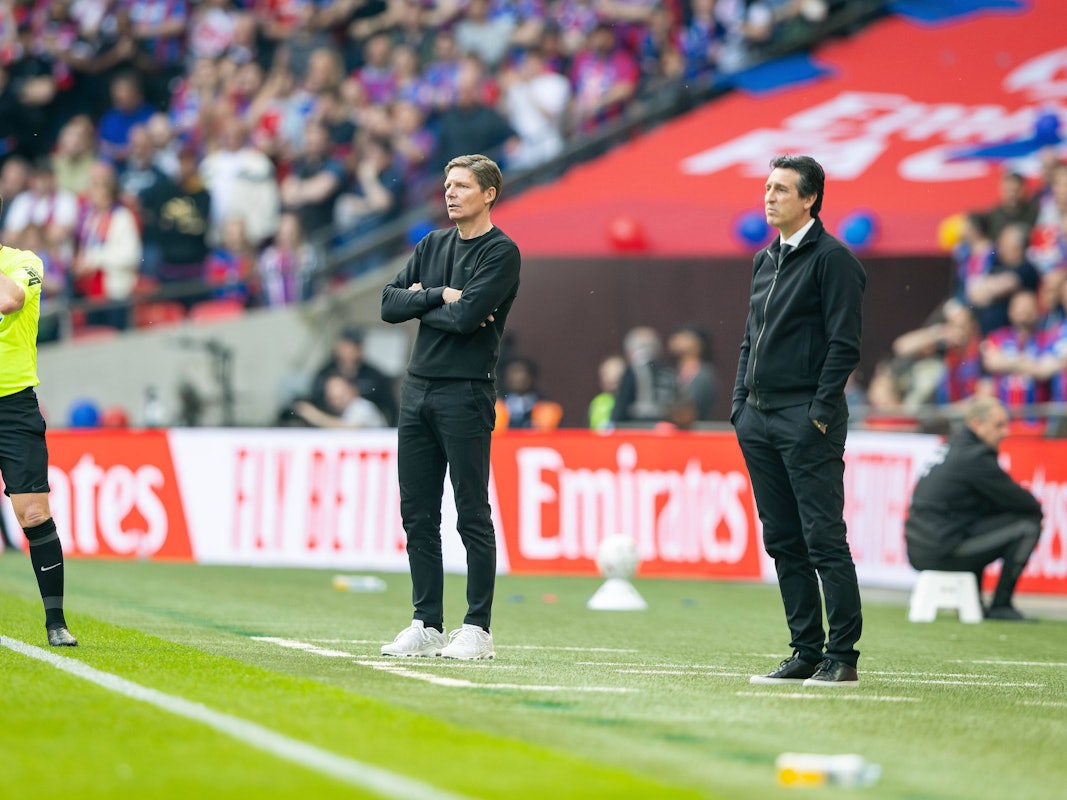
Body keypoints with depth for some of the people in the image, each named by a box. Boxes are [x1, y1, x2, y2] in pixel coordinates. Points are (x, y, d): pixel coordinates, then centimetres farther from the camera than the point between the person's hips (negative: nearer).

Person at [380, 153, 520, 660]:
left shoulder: (501, 253, -5)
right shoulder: (433, 245, 16)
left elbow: (465, 318, -17)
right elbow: (390, 305, 7)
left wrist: (420, 302, -2)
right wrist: (439, 295, -7)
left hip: (466, 394, -7)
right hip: (417, 388, 7)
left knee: (472, 515, -4)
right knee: (417, 513, 7)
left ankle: (478, 629, -1)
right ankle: (427, 625, 13)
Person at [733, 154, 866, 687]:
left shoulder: (833, 259, -7)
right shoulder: (765, 261, 18)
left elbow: (844, 344, -12)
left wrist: (820, 413, -16)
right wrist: (740, 403, 12)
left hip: (806, 419, -8)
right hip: (759, 419, 8)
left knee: (823, 537, -8)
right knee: (782, 541, 8)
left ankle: (842, 657, -7)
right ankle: (806, 653, 12)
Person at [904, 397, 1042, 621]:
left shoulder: (953, 446, 15)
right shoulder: (975, 457, -13)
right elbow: (1029, 505, -9)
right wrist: (1035, 507, 13)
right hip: (941, 552, -10)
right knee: (1027, 525, -6)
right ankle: (1000, 606, -1)